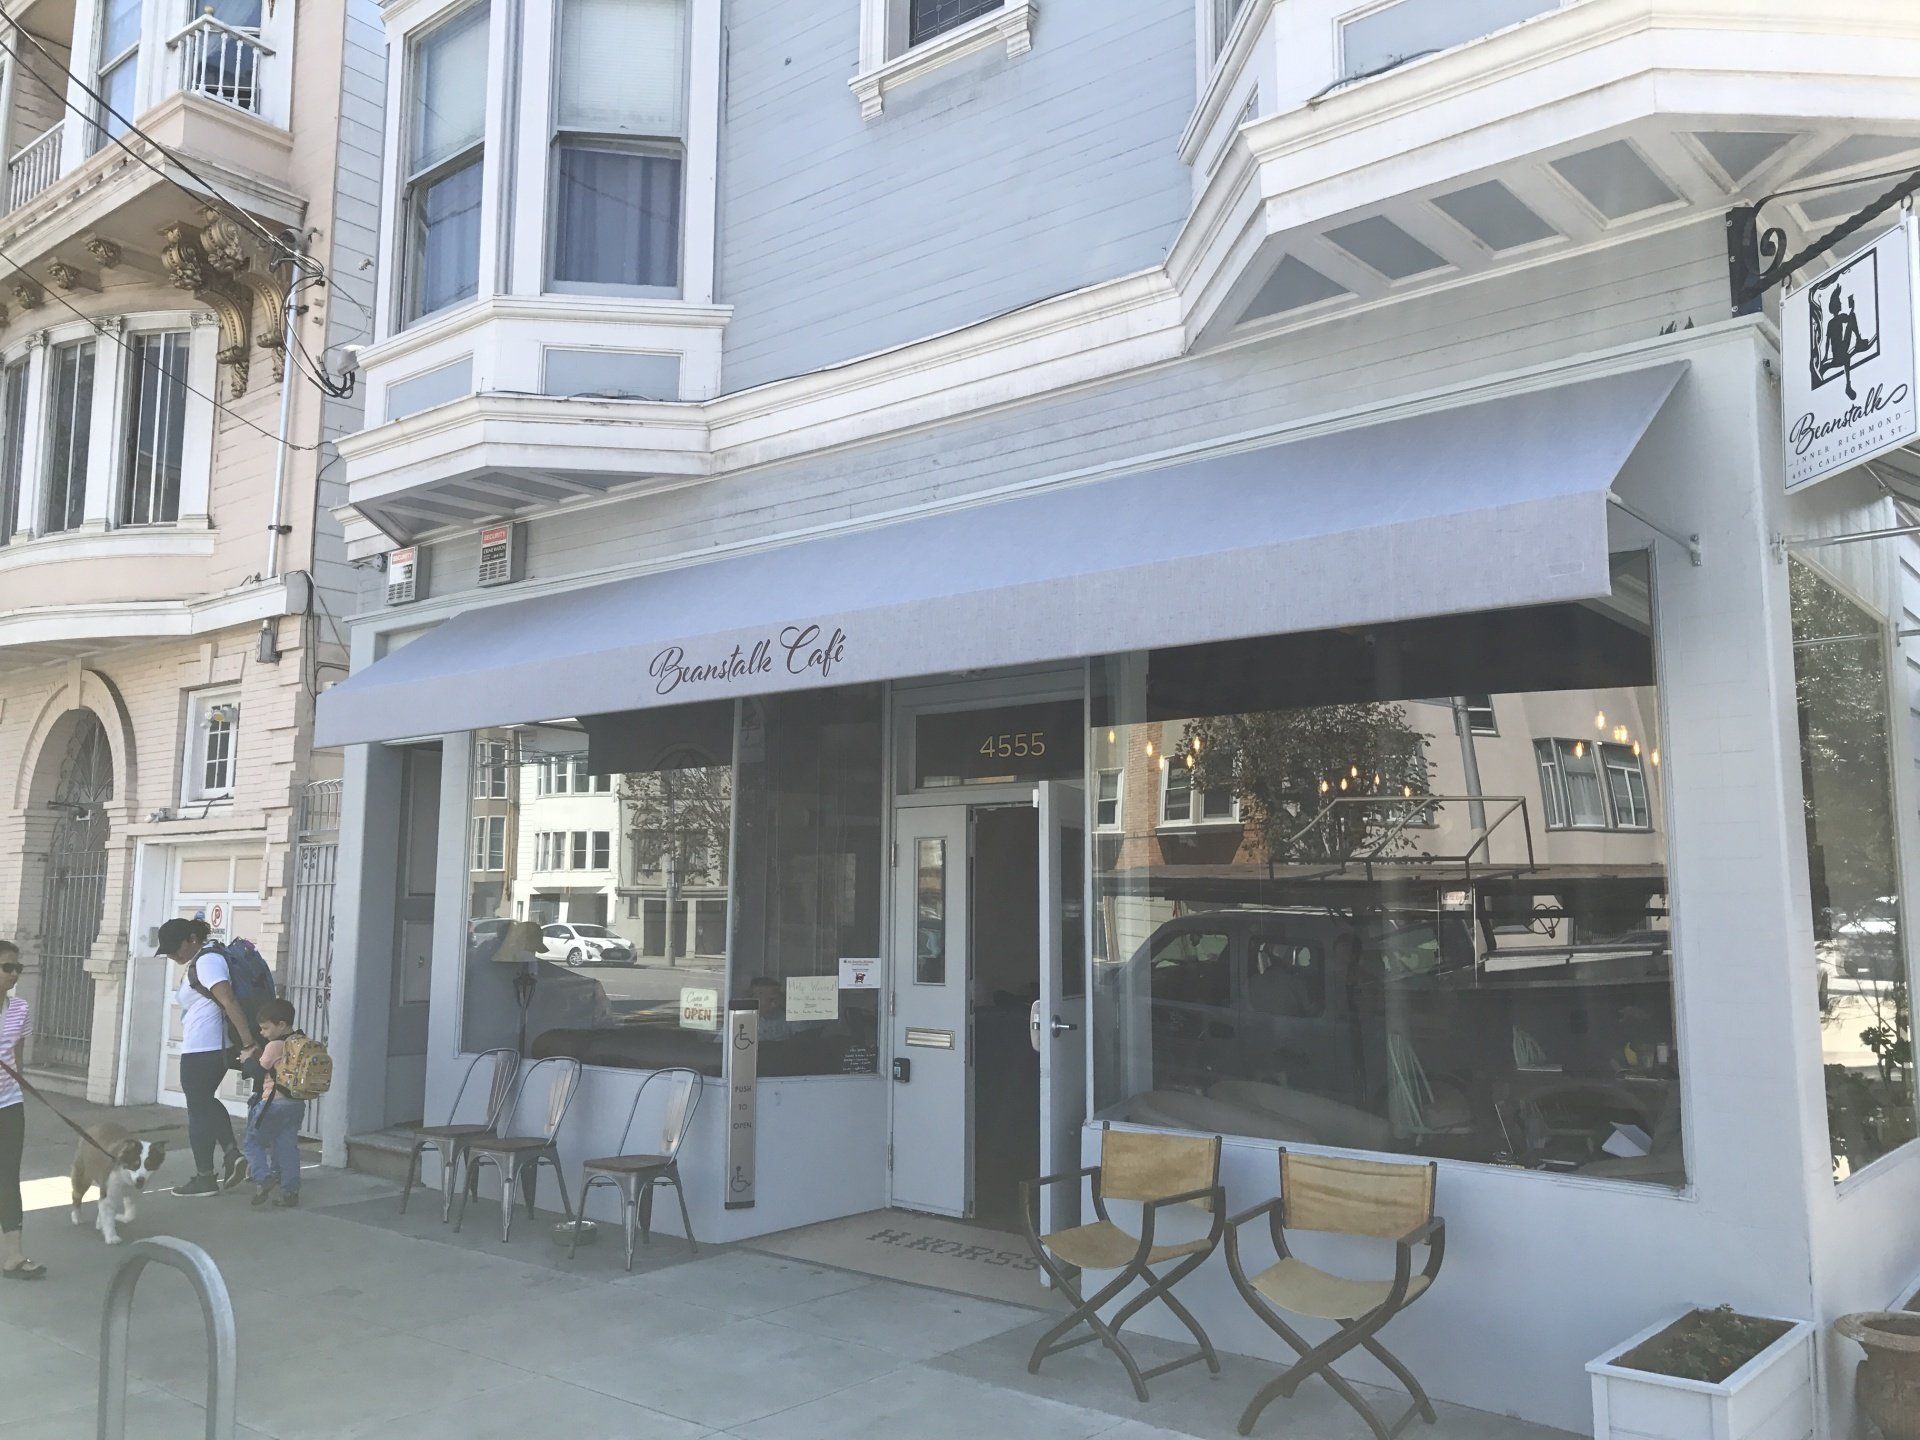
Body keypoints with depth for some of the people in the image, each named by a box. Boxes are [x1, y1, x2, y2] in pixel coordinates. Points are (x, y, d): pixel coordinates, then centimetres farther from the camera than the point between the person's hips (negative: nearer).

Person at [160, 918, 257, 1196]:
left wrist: (249, 1043, -28)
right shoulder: (202, 959, 16)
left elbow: (229, 1002, -26)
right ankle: (232, 1153, 10)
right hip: (216, 1047, 11)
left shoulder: (206, 961, -17)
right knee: (207, 1102, 21)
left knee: (199, 1110, 1)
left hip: (201, 1049, -10)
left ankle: (205, 1178, 9)